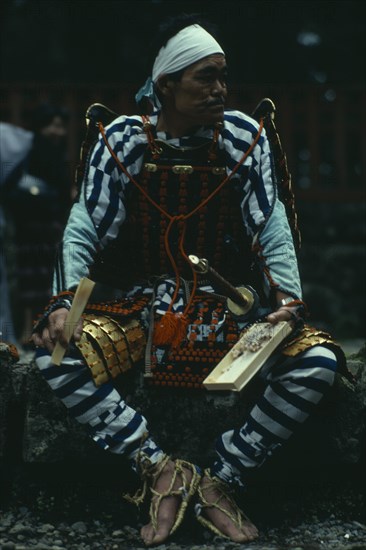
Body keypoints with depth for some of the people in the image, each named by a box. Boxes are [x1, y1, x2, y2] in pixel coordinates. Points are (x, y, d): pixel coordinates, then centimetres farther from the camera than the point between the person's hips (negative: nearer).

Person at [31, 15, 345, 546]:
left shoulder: (245, 138, -1)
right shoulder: (123, 139, -3)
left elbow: (271, 231, -4)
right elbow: (84, 230, -4)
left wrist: (287, 299, -22)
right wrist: (64, 301, -21)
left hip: (226, 308, 0)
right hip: (136, 303, 0)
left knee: (316, 363, -25)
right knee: (56, 353, -27)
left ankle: (220, 480, -14)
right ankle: (161, 468, -20)